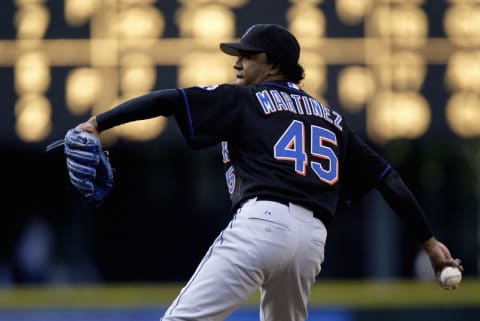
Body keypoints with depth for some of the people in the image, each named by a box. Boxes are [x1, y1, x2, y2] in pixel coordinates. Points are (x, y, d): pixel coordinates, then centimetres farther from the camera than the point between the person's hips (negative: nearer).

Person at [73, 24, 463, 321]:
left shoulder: (244, 100, 13)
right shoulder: (332, 119, 28)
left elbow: (170, 100, 1)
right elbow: (387, 177, 24)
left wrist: (100, 123, -1)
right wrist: (428, 240, 25)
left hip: (261, 222, -6)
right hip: (313, 238, 6)